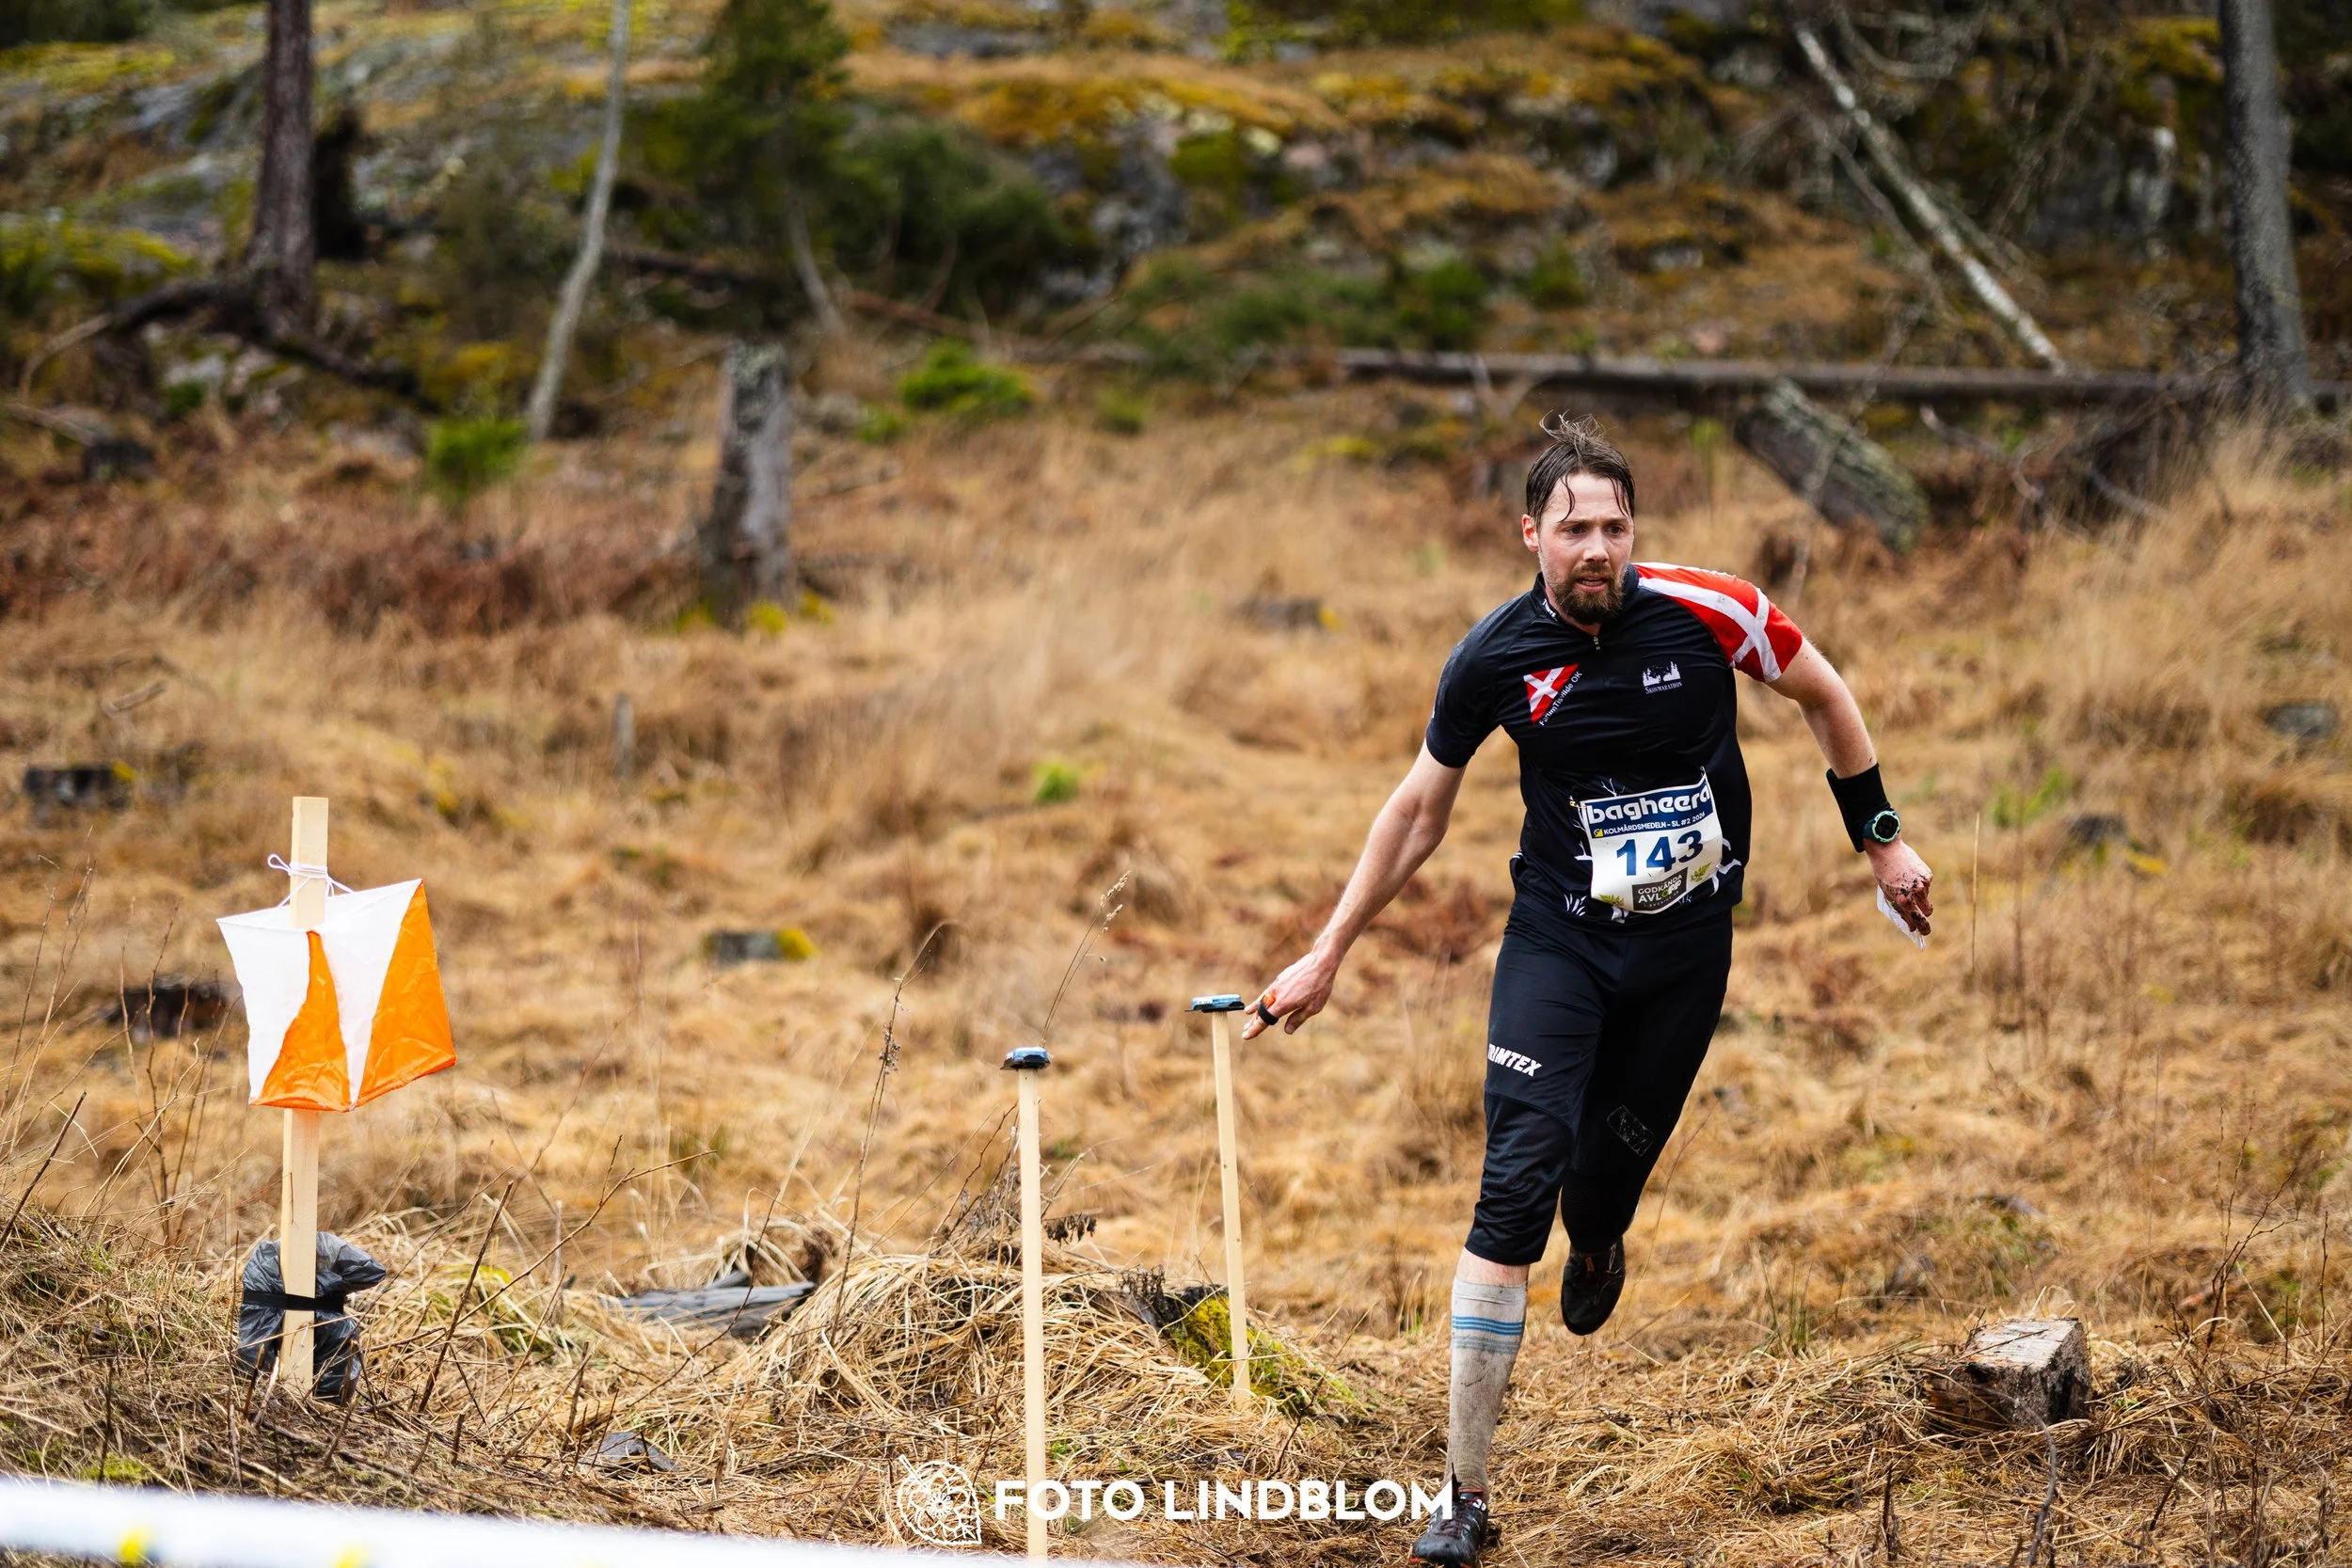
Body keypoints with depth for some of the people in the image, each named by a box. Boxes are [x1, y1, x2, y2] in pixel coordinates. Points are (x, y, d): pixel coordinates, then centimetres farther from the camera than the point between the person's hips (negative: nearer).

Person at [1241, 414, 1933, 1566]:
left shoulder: (1709, 613, -12)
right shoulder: (1495, 660, -9)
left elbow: (1823, 695, 8)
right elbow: (1420, 809, 6)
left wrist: (1880, 838, 10)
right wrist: (1328, 955, 8)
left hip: (1687, 946, 1)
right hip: (1557, 940, -1)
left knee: (1613, 1167, 2)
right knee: (1518, 1180, -15)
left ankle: (1596, 1245, 48)